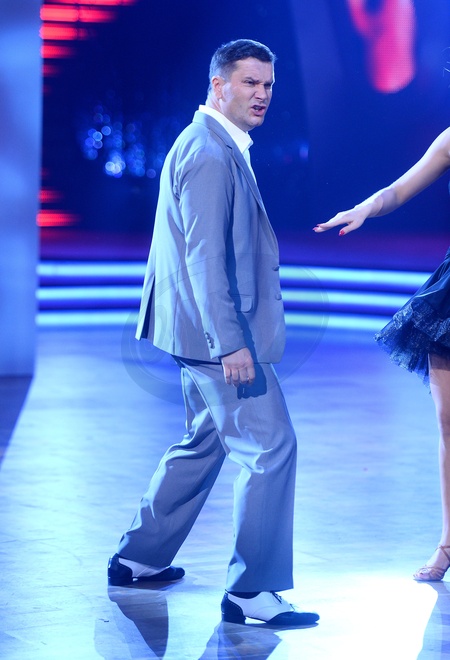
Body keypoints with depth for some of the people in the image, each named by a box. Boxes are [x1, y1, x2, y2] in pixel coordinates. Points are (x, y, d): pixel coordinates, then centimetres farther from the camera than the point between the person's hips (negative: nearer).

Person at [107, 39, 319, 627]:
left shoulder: (219, 147, 15)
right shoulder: (209, 154, -18)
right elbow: (204, 255, -24)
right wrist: (230, 343, -26)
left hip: (205, 330, 11)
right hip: (217, 330, -11)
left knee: (205, 442, 21)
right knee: (271, 447, -8)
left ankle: (139, 559, 29)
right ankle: (252, 592, -5)